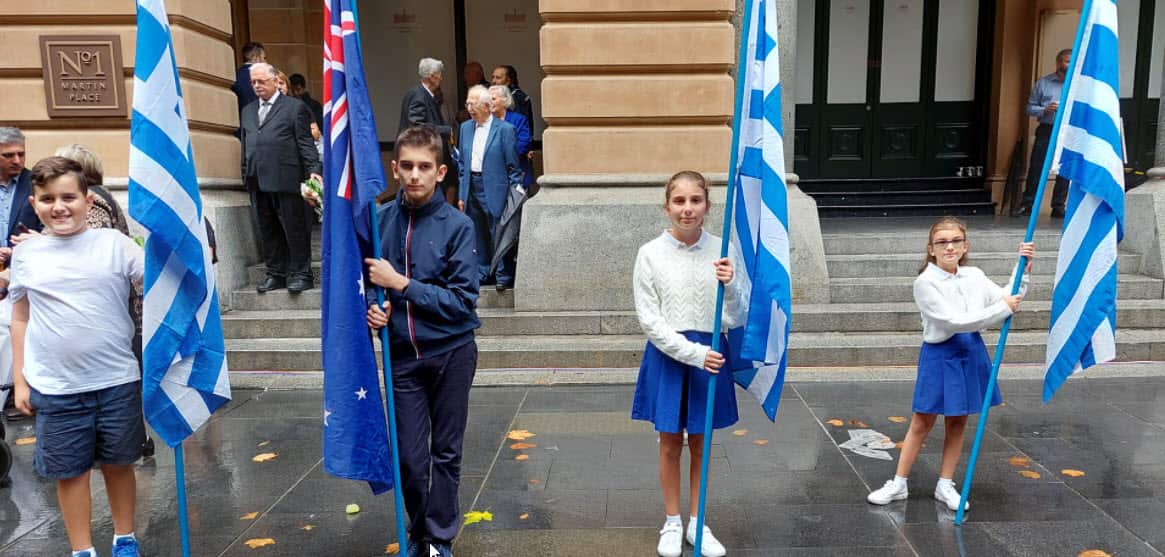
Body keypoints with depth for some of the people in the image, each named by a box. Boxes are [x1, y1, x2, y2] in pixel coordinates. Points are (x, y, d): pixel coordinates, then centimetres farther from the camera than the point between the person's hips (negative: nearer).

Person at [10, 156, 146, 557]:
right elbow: (20, 319, 9)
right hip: (54, 388, 1)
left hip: (117, 381, -1)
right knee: (69, 471, 11)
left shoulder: (113, 243, -3)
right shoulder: (26, 253, 3)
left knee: (118, 463, 13)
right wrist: (20, 380, 8)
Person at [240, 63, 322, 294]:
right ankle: (275, 273, 17)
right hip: (258, 182, 6)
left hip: (286, 179, -6)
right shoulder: (248, 111, 20)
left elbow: (306, 143, -3)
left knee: (295, 229, -2)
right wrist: (246, 175, 15)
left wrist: (313, 170, -12)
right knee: (268, 231, 9)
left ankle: (300, 274, 5)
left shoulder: (295, 107, 3)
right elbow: (245, 145, 21)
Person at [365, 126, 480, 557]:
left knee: (445, 453, 11)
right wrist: (371, 307, -10)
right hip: (403, 355, 2)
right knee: (410, 456, 7)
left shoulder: (457, 226, -12)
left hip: (451, 352, -2)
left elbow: (462, 300, -15)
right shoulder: (378, 220, -3)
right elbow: (364, 279, 11)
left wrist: (401, 284, -19)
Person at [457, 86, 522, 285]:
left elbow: (513, 167, -6)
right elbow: (462, 164, 14)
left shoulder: (505, 129, -7)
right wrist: (461, 195, 10)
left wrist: (514, 196, -8)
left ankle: (503, 275, 11)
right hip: (472, 187, 6)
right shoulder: (465, 127, 10)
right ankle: (483, 274, 23)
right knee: (479, 236, 12)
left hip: (494, 190, -6)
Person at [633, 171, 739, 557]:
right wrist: (693, 353, -18)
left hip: (710, 355, 1)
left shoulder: (722, 251, -5)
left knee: (700, 444, 14)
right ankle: (672, 524, 28)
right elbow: (649, 319, -10)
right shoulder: (651, 253, -8)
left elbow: (735, 319, -4)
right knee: (670, 444, 11)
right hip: (667, 356, -1)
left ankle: (698, 524, 30)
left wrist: (730, 287, -24)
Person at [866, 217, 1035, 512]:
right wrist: (1003, 308, -18)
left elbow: (1008, 300, 8)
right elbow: (954, 321, -21)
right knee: (921, 423, 3)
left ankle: (945, 485, 25)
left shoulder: (974, 276, 4)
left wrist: (1022, 269, -1)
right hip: (939, 355, -5)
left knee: (957, 422, 12)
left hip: (971, 353, 5)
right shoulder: (925, 283, -15)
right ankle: (899, 484, 15)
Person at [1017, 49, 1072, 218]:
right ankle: (1028, 204, 1)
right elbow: (1030, 107, 7)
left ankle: (1058, 207, 10)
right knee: (1036, 167, -4)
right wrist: (1045, 110, -11)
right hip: (1046, 130, -1)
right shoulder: (1042, 83, 9)